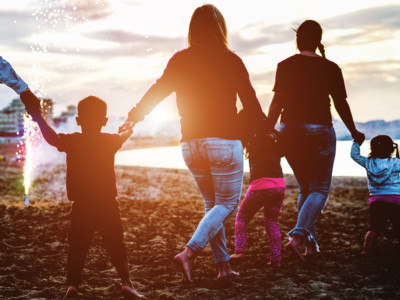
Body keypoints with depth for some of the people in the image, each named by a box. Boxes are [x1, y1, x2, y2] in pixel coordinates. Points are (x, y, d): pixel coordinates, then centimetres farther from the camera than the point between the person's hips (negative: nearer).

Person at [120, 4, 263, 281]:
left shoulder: (180, 60, 3)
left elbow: (157, 92, 7)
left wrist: (133, 118, 20)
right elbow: (250, 101, 2)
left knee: (212, 204, 17)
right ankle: (190, 252, -14)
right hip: (224, 142, -4)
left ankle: (223, 265, 16)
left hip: (191, 143, 5)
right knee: (227, 204, 4)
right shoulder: (230, 60, -4)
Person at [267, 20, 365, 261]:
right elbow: (341, 105, 3)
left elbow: (277, 102, -7)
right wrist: (354, 132, 16)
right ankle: (298, 235, -19)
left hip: (290, 133, 3)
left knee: (305, 188, 17)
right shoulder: (330, 68, -1)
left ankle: (312, 244, 15)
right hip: (319, 132, -3)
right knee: (320, 189, 3)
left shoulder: (286, 66, 0)